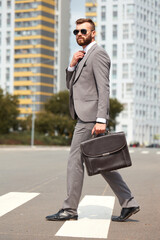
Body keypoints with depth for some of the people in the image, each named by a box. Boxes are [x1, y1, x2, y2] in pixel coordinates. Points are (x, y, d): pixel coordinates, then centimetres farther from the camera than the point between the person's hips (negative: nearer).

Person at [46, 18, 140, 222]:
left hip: (90, 117, -10)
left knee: (75, 161, -6)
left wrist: (101, 120, -25)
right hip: (84, 117, 10)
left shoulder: (98, 54, -8)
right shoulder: (83, 56, 22)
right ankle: (128, 203, 13)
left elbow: (103, 89, -17)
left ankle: (70, 209, 2)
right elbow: (70, 85, 21)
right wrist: (72, 65, 3)